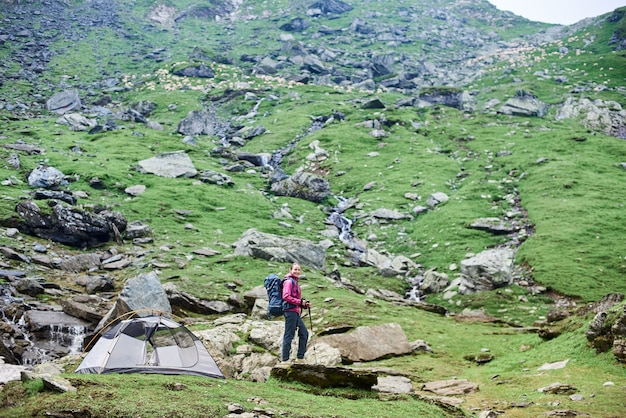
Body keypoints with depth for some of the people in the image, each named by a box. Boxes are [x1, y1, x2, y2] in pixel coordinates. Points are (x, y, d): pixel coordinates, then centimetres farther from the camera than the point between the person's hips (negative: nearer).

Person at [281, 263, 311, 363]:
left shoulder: (295, 282, 20)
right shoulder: (289, 281, -9)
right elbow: (286, 297, -20)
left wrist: (305, 304, 9)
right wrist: (300, 302, -16)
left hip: (296, 312, 10)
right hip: (290, 310, -10)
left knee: (304, 333, 12)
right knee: (289, 335, -6)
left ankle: (300, 357, 17)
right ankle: (285, 359, -2)